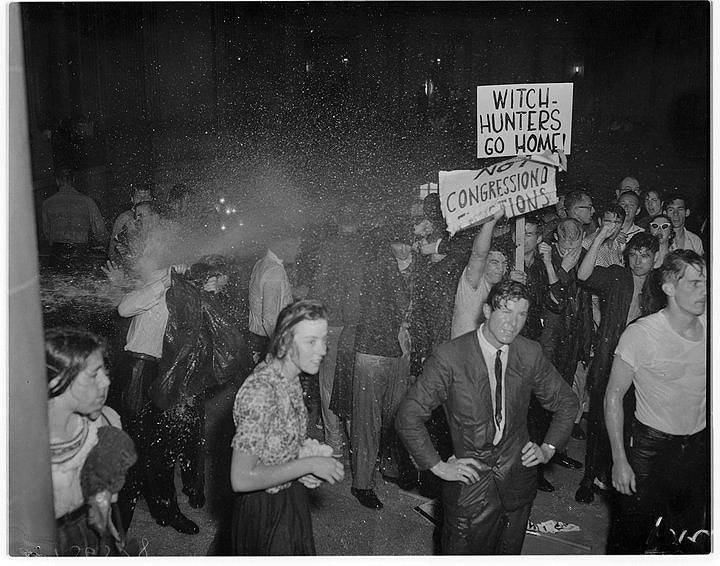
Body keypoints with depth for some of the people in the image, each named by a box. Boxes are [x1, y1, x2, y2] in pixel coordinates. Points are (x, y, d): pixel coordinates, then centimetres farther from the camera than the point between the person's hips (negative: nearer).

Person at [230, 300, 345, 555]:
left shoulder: (291, 376, -3)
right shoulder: (261, 391, -30)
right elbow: (241, 479, -30)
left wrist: (303, 451, -7)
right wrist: (308, 464, -24)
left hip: (292, 497, 8)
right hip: (264, 510, -8)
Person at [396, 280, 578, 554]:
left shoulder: (530, 354, -3)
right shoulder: (450, 356, -16)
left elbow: (566, 402, 13)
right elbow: (408, 416, -12)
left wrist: (548, 449, 3)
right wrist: (438, 466, -13)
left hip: (517, 479, 4)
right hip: (469, 484, -3)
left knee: (509, 552, 18)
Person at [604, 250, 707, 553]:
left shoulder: (709, 326, -4)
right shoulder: (641, 333, -19)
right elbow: (613, 398, -12)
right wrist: (620, 460, -14)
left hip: (698, 445, 5)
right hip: (649, 445, -4)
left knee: (691, 533, 18)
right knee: (631, 532, 8)